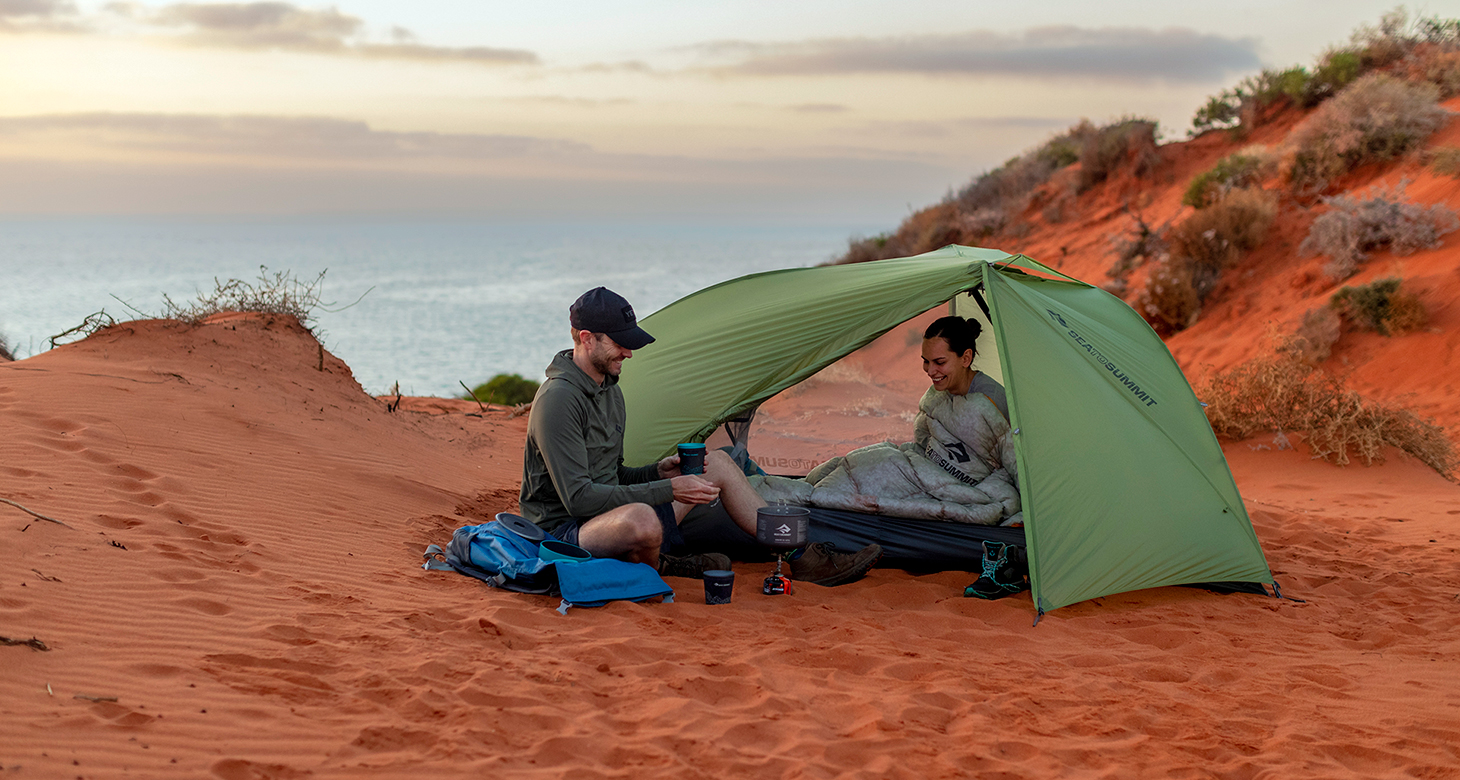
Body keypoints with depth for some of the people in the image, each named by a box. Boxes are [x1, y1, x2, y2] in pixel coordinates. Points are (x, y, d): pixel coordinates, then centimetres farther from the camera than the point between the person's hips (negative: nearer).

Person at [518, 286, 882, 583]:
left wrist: (658, 471, 0)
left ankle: (802, 556, 8)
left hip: (611, 517, 10)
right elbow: (578, 497, -27)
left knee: (717, 463, 8)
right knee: (642, 520, -43)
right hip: (565, 532, -10)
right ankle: (653, 567, -6)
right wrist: (667, 490, -24)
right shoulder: (559, 399, -20)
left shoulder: (609, 389, 12)